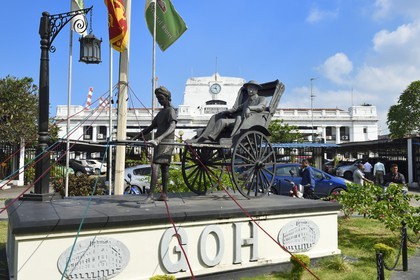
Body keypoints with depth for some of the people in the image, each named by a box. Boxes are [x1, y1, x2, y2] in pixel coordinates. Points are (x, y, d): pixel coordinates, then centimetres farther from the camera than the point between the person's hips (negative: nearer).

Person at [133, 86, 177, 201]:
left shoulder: (170, 111, -7)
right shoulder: (161, 113, 21)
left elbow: (172, 128, -24)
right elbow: (151, 127, 25)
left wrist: (159, 138, -38)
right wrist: (136, 137, 20)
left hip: (166, 142, -9)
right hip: (159, 143, 9)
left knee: (154, 165, -17)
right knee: (164, 167, 8)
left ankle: (150, 195, -20)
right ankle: (164, 194, 10)